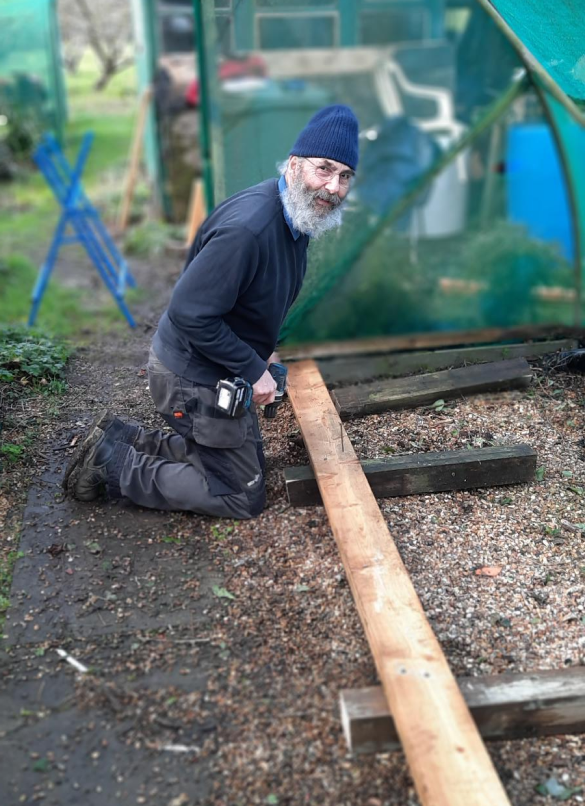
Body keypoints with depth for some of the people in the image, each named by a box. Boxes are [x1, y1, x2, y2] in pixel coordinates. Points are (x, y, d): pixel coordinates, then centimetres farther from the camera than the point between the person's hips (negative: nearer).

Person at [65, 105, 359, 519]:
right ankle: (114, 464, 6)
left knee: (250, 465, 23)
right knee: (244, 497, 1)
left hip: (223, 373, 10)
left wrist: (265, 349, 5)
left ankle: (120, 439, 22)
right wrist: (253, 371, -23)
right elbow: (189, 313, -30)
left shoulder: (299, 214, 0)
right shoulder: (246, 228, -31)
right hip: (195, 378, -10)